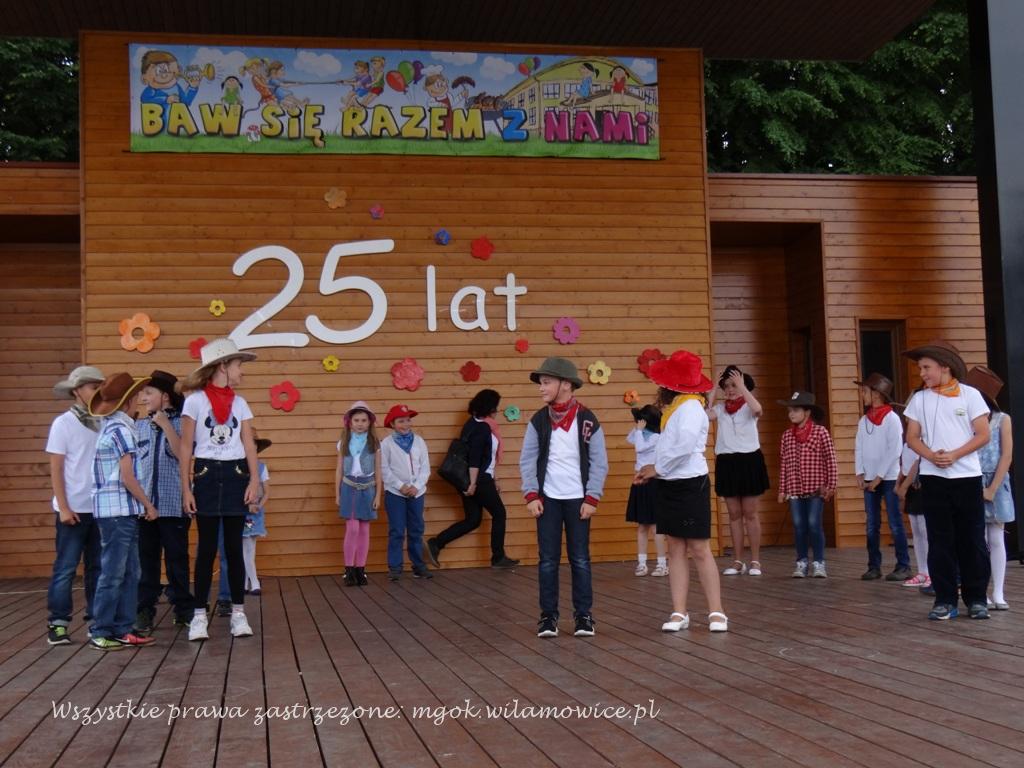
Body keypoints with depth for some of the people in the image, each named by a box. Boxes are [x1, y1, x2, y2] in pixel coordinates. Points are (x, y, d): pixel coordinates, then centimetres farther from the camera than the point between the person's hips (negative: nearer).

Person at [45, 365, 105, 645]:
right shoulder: (64, 423, -4)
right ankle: (57, 623, 9)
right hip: (74, 508, -4)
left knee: (98, 567, 9)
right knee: (66, 567, 2)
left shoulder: (102, 423, 5)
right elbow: (56, 469, -5)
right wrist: (63, 507, -10)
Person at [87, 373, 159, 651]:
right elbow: (127, 477, -14)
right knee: (113, 574, -4)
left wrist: (140, 505, 12)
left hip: (123, 511, 9)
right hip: (118, 510, -9)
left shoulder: (111, 426, 16)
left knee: (129, 573, 10)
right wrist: (148, 504, -4)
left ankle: (122, 629, 14)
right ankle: (100, 633, 2)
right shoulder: (120, 428, -12)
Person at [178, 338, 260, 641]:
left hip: (236, 475, 3)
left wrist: (254, 480, -9)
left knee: (234, 546, 5)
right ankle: (200, 615, 6)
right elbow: (186, 447, -2)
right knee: (207, 547, 0)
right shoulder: (195, 400, -2)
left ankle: (238, 613, 10)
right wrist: (186, 488, -8)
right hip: (206, 475, -3)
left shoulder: (240, 402, 9)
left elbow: (249, 444, 4)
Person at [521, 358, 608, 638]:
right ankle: (548, 615, 11)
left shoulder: (588, 420, -4)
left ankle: (584, 615, 12)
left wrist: (592, 498, -6)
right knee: (547, 560, 3)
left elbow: (599, 463, -1)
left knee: (580, 559, 4)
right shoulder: (538, 421, 1)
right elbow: (527, 461, 3)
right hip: (547, 499, 2)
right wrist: (531, 495, -5)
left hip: (577, 500, -2)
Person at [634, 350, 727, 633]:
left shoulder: (691, 406, -13)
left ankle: (716, 612, 1)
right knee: (676, 548, 6)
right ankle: (679, 612, 8)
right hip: (670, 484, 8)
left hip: (691, 484, -8)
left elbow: (686, 443, -28)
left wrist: (657, 468, -17)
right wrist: (654, 469, -2)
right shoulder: (675, 406, 13)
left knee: (699, 549, -5)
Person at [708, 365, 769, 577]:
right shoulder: (720, 408, 8)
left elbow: (758, 410, -26)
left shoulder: (748, 407, -1)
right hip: (727, 462, 4)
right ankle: (738, 561, 13)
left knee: (750, 513, 1)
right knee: (734, 514, 7)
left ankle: (755, 561, 7)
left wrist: (742, 386, -21)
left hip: (749, 460, -4)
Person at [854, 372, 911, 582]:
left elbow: (894, 451, -11)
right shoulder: (863, 420, 10)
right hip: (869, 480, 5)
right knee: (871, 526, 6)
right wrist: (860, 474, -2)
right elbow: (858, 448, 10)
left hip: (889, 478, -5)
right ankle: (874, 566, 11)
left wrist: (880, 476, -13)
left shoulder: (892, 418, -7)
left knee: (895, 524, -2)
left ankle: (903, 566, 4)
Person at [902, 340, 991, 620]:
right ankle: (945, 600, 7)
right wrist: (932, 456, -13)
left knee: (972, 540, 1)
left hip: (967, 476, -2)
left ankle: (976, 598, 11)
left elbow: (983, 434, -2)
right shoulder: (919, 399, 7)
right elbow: (912, 437, 6)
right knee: (940, 541, 2)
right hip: (933, 478, 2)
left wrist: (954, 455, -15)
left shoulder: (970, 395, 0)